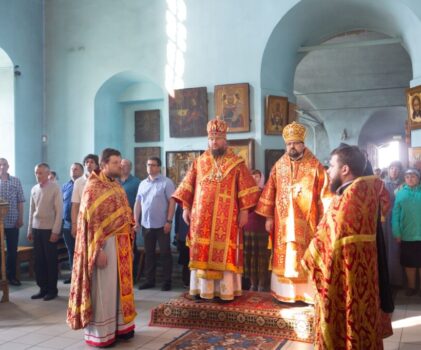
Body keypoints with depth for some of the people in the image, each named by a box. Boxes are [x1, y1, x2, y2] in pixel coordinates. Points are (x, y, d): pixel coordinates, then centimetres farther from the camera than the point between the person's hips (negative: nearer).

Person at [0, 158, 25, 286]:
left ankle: (11, 275, 19)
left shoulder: (16, 181, 5)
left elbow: (20, 201, 6)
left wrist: (20, 218, 0)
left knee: (13, 250, 7)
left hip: (12, 221, 1)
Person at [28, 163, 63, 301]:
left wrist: (55, 231, -12)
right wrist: (30, 230, 13)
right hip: (36, 229, 5)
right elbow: (32, 210, 14)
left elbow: (59, 211, -9)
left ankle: (52, 289, 14)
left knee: (50, 260, 3)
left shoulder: (55, 188, -8)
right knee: (39, 260, 8)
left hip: (49, 229, -5)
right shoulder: (34, 189, 8)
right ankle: (42, 288, 18)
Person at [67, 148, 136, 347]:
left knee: (120, 285, 13)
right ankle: (100, 333, 12)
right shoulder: (93, 187, -12)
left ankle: (119, 325, 25)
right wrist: (98, 250, -21)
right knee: (104, 287, 1)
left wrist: (129, 241, 15)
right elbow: (91, 220, -17)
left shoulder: (117, 186, 12)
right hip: (105, 243, -8)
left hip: (121, 243, 8)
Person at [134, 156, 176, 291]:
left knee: (165, 253, 2)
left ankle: (167, 281, 10)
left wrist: (169, 221, -15)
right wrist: (136, 221, 7)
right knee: (149, 253, 12)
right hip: (146, 225, 5)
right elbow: (138, 203, 13)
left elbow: (172, 202, -10)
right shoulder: (143, 183, 11)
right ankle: (150, 280, 22)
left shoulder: (166, 182, -6)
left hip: (162, 225, -5)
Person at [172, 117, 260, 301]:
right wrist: (186, 208, 5)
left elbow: (246, 188, 0)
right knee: (201, 253, 4)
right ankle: (201, 289, 12)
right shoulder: (199, 162, 10)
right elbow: (188, 187, 12)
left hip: (226, 218, -2)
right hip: (202, 217, 3)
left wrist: (244, 211, -7)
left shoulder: (236, 163, 3)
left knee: (224, 253, -1)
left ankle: (225, 290, 4)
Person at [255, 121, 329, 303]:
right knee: (284, 257, 5)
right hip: (283, 221, 3)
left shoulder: (315, 167, -1)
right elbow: (270, 192, 8)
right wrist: (269, 217, 4)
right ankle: (285, 293, 15)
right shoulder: (278, 166, 7)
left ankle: (308, 293, 10)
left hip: (306, 221, -2)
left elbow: (323, 195, -3)